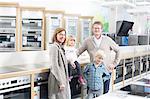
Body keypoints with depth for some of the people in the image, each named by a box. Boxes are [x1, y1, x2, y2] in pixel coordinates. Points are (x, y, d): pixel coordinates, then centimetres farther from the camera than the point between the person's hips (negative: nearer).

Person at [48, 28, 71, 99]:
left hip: (63, 78, 9)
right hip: (57, 79, -9)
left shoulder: (61, 47, 12)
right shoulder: (54, 47, -15)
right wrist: (60, 82, -20)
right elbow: (55, 66, -20)